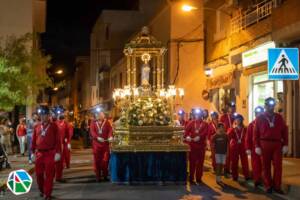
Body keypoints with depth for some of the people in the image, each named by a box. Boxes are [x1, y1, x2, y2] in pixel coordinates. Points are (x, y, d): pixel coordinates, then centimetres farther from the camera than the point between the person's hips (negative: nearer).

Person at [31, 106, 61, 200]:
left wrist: (58, 153, -10)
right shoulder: (37, 127, 8)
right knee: (39, 173, 11)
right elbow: (33, 141, 11)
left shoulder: (54, 126, -2)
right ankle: (41, 190, 33)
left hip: (50, 153, -4)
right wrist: (33, 153, 7)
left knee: (49, 175, 1)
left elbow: (58, 140, -4)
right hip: (39, 154, 4)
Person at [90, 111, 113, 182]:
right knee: (97, 160, 2)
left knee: (105, 160, 2)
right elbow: (92, 132, -7)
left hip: (105, 144, 1)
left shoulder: (106, 122, 8)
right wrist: (97, 137, -25)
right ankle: (98, 176, 9)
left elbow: (110, 129, -3)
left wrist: (110, 136, -24)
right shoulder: (93, 123, 6)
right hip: (96, 144, 0)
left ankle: (105, 175, 13)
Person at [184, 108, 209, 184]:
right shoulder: (191, 123, 6)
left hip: (201, 146, 1)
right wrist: (187, 136, -28)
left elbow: (205, 133, -11)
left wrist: (199, 137, -29)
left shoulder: (205, 124, 5)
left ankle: (199, 178, 15)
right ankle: (191, 178, 7)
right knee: (192, 162, 1)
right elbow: (186, 130, -7)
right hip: (192, 145, -1)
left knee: (200, 163, 6)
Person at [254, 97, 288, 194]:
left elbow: (284, 131, 7)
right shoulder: (260, 118, 3)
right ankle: (268, 186, 13)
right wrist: (257, 146, -6)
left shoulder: (279, 117, 8)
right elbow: (255, 133, 1)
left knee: (278, 166, 0)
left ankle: (277, 186, 9)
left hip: (277, 144, 1)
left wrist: (285, 145, -1)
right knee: (266, 166, 4)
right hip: (265, 144, -1)